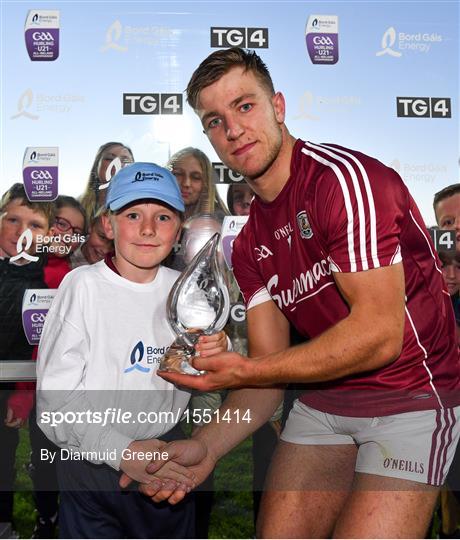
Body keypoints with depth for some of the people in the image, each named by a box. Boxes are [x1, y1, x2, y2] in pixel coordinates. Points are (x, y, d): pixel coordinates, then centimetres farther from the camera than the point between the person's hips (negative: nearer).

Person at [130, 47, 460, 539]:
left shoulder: (344, 176, -17)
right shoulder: (250, 244, 5)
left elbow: (380, 333, -23)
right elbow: (269, 371, 3)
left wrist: (243, 370, -24)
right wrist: (205, 447, -12)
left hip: (412, 395, -6)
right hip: (325, 399, 6)